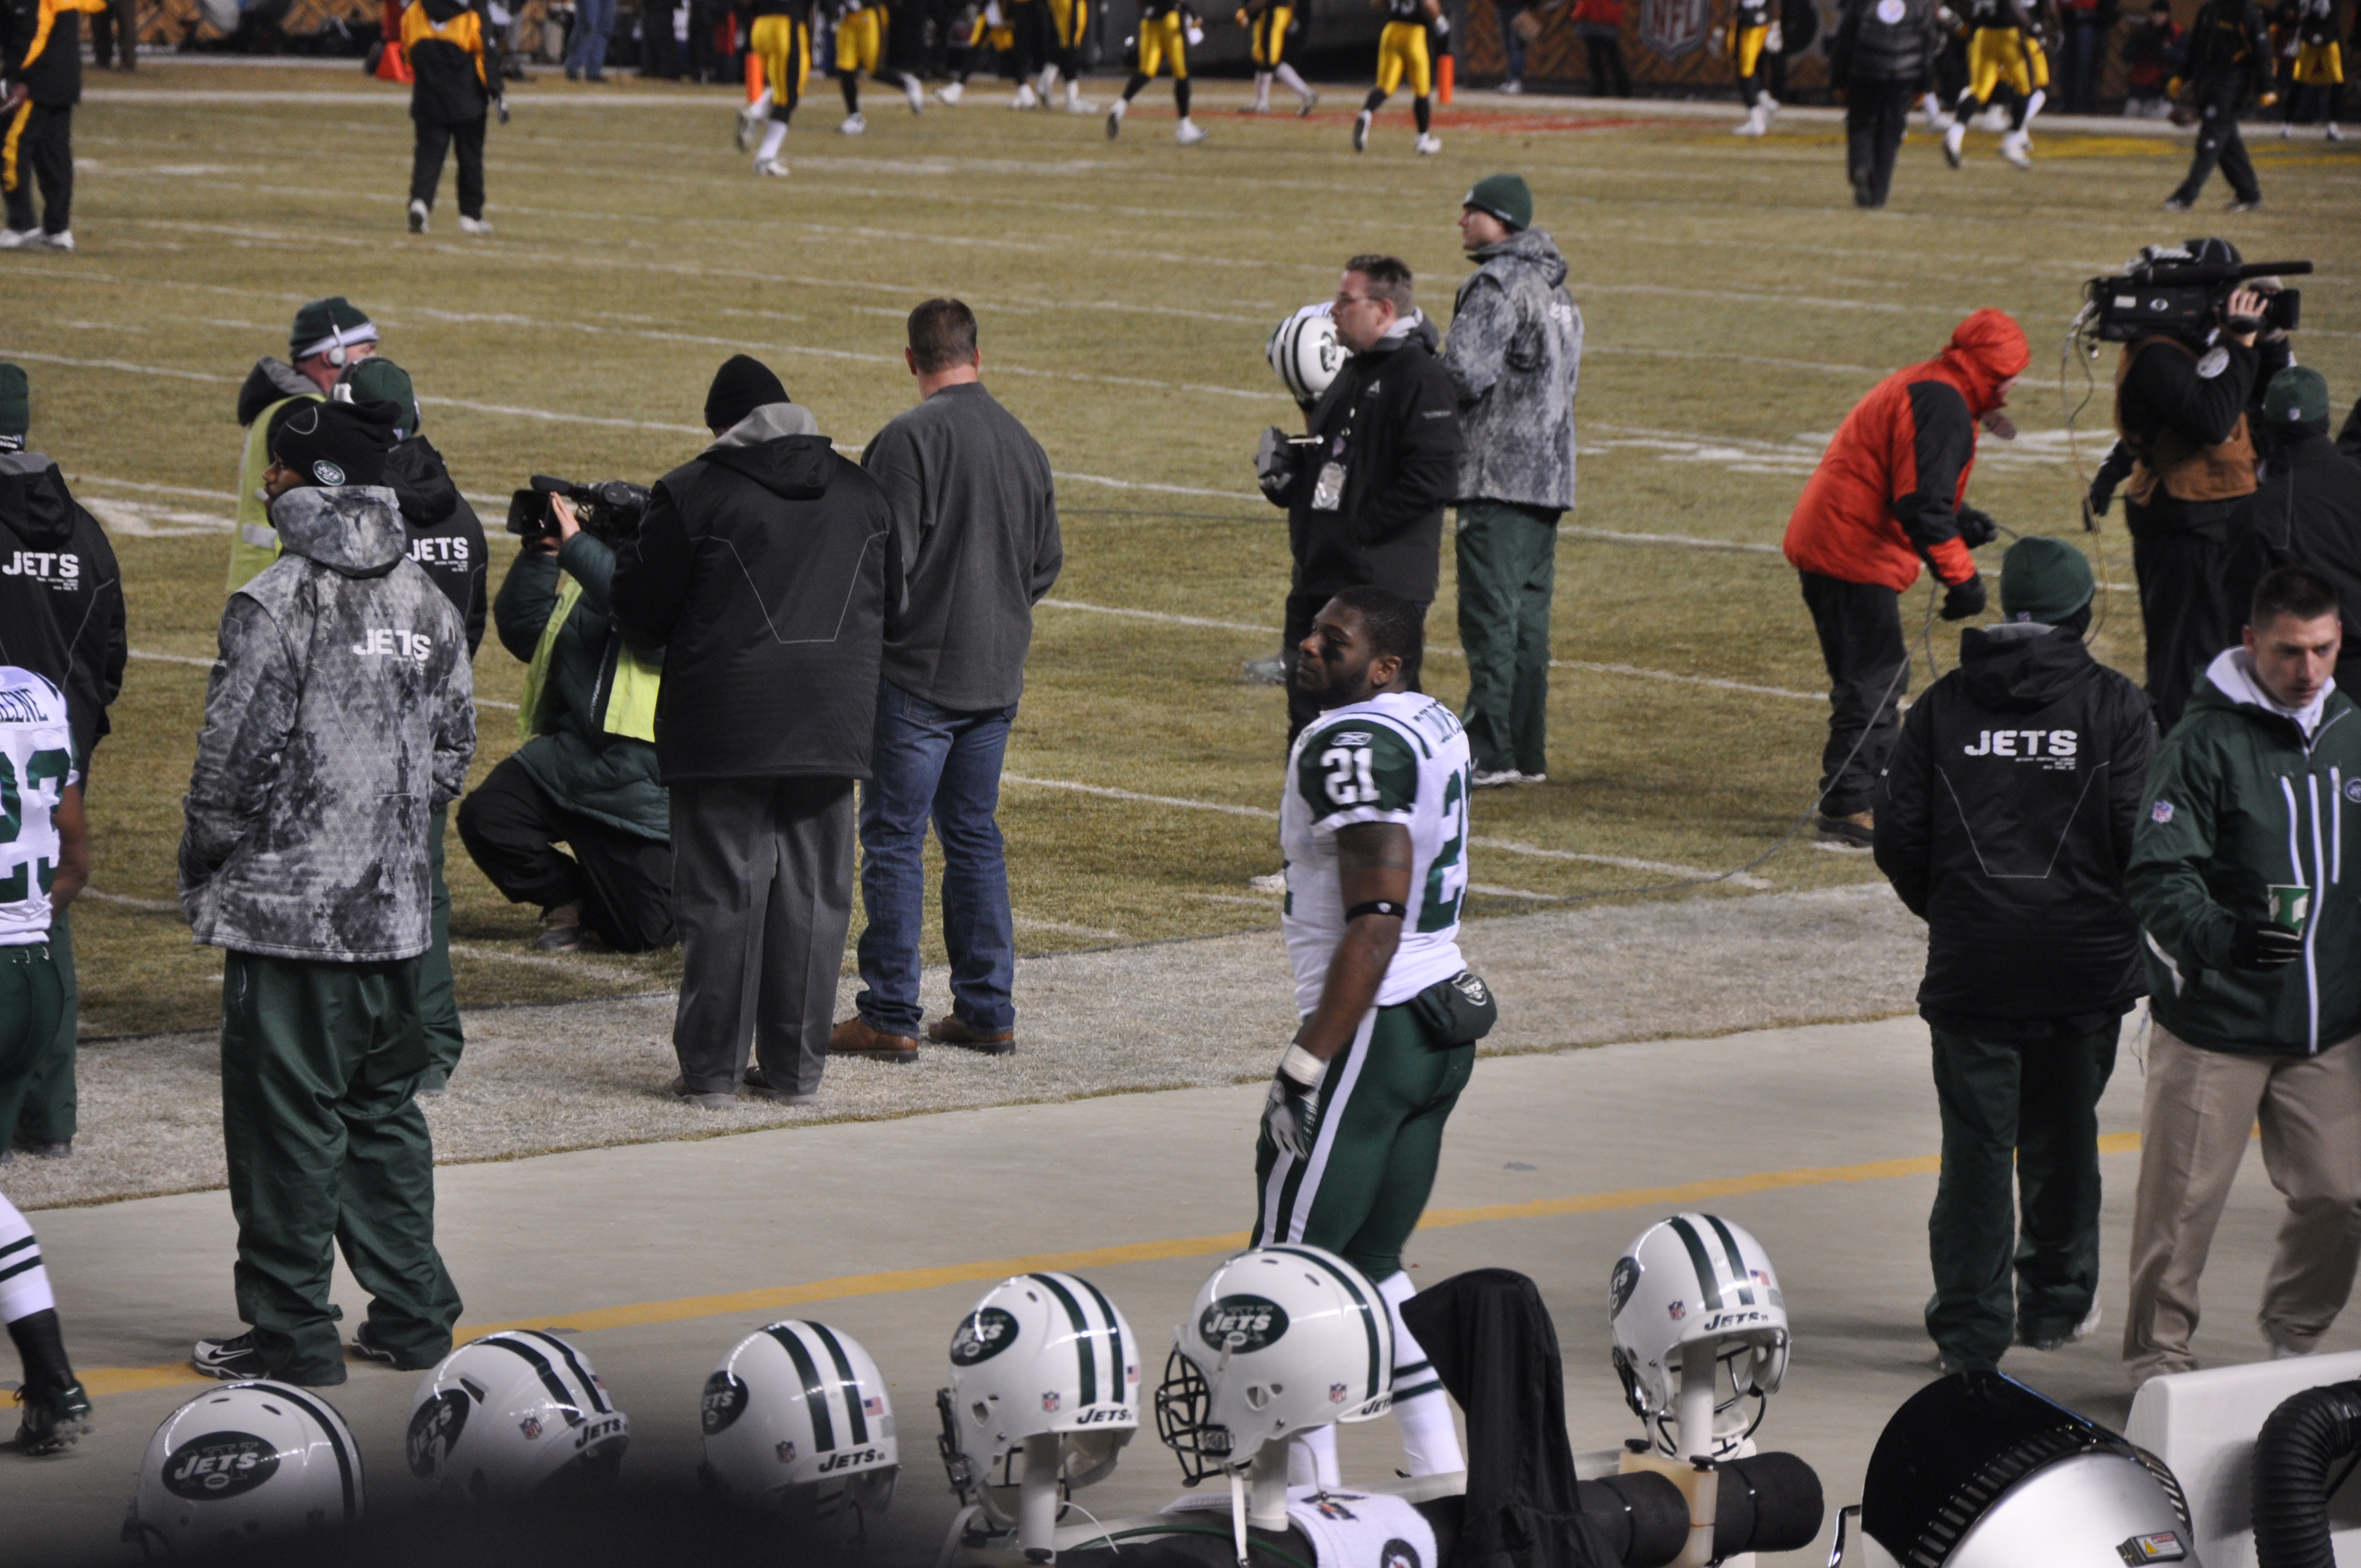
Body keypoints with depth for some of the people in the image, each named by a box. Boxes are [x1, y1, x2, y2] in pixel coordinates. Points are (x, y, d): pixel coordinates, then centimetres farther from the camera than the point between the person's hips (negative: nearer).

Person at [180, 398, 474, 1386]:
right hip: (395, 907, 7)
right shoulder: (429, 606, 7)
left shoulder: (276, 607, -15)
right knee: (385, 1111, 17)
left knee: (285, 1120, 1)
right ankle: (412, 1315, 21)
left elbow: (237, 762, -14)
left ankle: (291, 1333, 5)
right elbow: (453, 751, 13)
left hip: (286, 907, -7)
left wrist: (201, 869, 2)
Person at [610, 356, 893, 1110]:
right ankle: (796, 1068, 10)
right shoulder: (861, 492, 9)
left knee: (721, 894, 1)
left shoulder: (694, 493, -6)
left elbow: (637, 610, -2)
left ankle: (712, 1070, 3)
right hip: (832, 727, 4)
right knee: (813, 894, 8)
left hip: (724, 727, -4)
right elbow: (891, 590, 18)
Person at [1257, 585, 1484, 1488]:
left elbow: (1377, 918, -23)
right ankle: (1443, 1478, 18)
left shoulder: (1352, 746, -17)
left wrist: (1309, 1061, -23)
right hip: (1446, 1017, 9)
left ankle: (1308, 1493, -1)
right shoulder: (1435, 727, 11)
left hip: (1373, 1028, -9)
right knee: (1369, 1263, 18)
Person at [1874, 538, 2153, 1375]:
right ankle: (2057, 1301, 27)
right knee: (2064, 1136, 16)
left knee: (1976, 1141, 3)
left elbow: (1899, 836, -2)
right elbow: (2141, 836, -10)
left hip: (1971, 962, 0)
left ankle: (1970, 1324, 0)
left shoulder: (1943, 705, 0)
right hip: (2086, 964, 0)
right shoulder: (2114, 705, -6)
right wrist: (2122, 927, 8)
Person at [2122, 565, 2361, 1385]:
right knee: (2184, 1197, -1)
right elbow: (2158, 876, -17)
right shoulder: (2205, 741, -9)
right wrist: (2220, 937, -35)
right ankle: (2159, 1355, 15)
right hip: (2215, 1020, -5)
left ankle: (2293, 1335, 27)